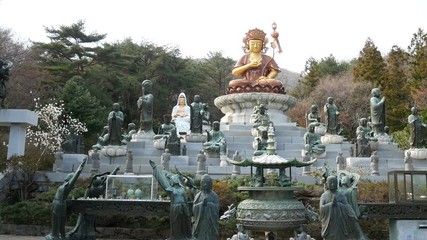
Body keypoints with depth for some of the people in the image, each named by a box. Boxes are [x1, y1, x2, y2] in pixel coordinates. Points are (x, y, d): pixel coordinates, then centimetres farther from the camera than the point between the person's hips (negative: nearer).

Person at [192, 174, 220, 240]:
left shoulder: (214, 196, 4)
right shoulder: (198, 195, 8)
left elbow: (216, 208, -6)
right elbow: (194, 207, -3)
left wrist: (208, 203, -18)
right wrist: (202, 203, -18)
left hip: (211, 222, -1)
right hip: (200, 222, 1)